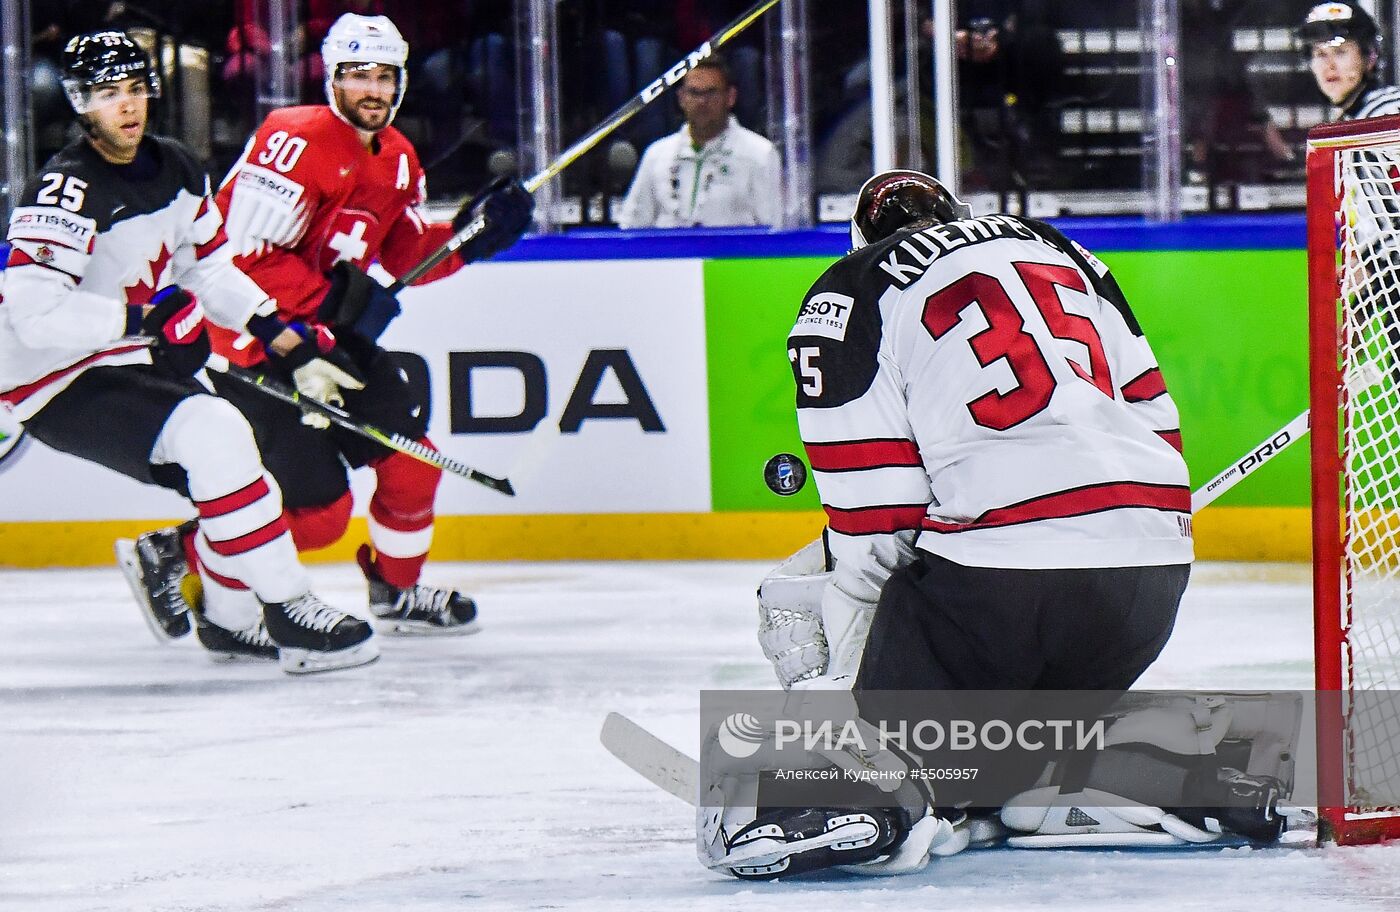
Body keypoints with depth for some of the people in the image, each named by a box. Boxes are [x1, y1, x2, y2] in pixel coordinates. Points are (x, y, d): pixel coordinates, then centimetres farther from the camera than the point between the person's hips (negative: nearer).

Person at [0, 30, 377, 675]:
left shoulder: (174, 169, 6)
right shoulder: (67, 189, -23)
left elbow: (211, 270, 17)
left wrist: (283, 338, 7)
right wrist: (139, 317, -31)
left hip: (137, 366, 10)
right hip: (60, 384, -10)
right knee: (213, 437, -26)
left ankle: (232, 619, 31)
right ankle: (287, 611, -22)